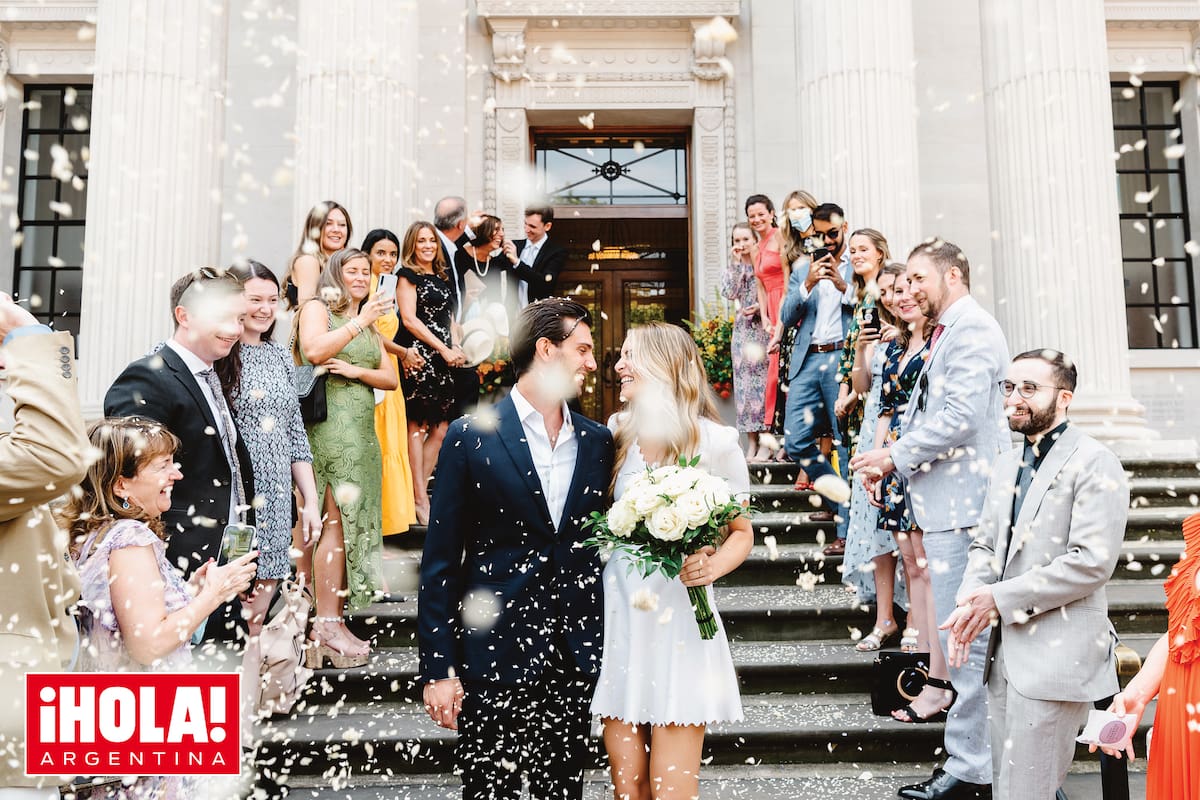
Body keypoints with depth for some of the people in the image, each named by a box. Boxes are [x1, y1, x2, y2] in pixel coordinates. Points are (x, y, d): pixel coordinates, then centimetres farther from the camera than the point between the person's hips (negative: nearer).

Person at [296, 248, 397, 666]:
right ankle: (326, 626, -10)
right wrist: (359, 320, -13)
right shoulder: (317, 308, 5)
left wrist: (358, 371, -2)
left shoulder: (370, 326, 25)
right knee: (337, 521, -13)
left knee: (354, 522, 2)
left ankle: (334, 624, 7)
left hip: (362, 430, 7)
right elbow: (314, 352, -15)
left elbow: (391, 378, 16)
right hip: (329, 424, -7)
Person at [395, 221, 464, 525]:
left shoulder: (441, 277, 19)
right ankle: (420, 499, 0)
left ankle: (420, 490, 14)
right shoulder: (408, 275, -1)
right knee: (417, 426, -4)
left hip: (443, 359, 7)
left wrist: (456, 346, 6)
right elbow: (409, 319, -9)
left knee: (440, 429, 5)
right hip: (418, 355, -7)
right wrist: (443, 349, -11)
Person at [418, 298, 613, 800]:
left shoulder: (598, 442, 7)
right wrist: (438, 669, -8)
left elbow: (604, 545, 12)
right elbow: (440, 563, -6)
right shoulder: (471, 436, -6)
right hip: (495, 655, -3)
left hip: (576, 658, 4)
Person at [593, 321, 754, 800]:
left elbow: (742, 532, 2)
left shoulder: (715, 441, -6)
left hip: (679, 620, -3)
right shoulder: (615, 433, 5)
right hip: (617, 617, 4)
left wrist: (713, 565, -17)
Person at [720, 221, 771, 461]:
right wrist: (735, 263, -8)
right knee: (744, 381, 2)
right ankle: (751, 442, 7)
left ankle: (766, 442, -1)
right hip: (743, 328, 3)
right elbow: (729, 293, -6)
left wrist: (761, 307, -14)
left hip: (763, 328, -3)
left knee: (763, 379, -6)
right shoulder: (733, 266, 11)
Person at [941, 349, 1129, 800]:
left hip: (1056, 656, -7)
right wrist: (971, 602, -5)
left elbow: (1092, 561, -17)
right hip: (1005, 652, 8)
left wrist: (1000, 599, -16)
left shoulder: (1095, 464, -8)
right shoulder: (1007, 464, 17)